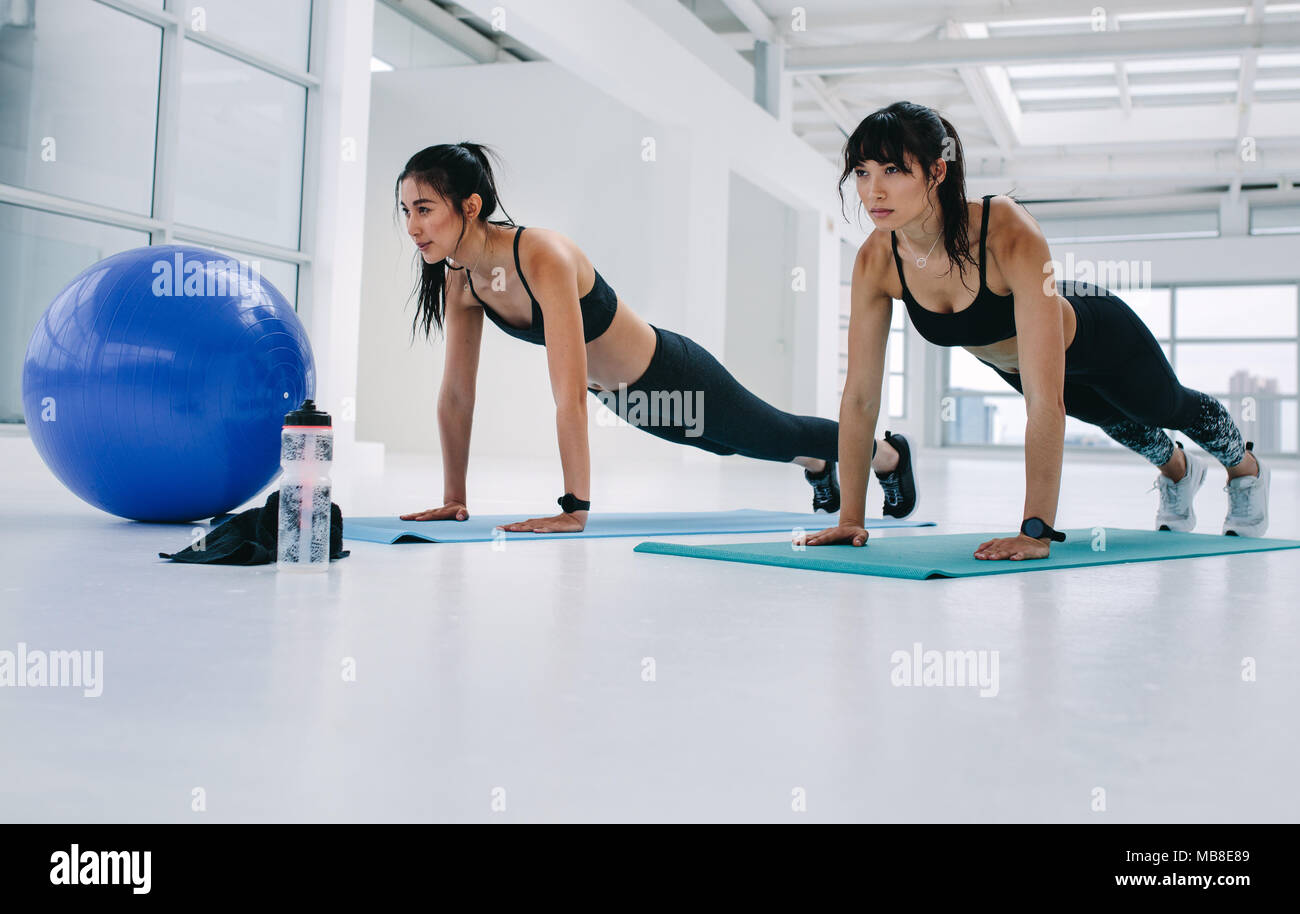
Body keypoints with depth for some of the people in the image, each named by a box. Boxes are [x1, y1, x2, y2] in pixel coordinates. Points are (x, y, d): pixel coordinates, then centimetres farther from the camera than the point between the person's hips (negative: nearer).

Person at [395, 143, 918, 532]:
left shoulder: (543, 257, -39)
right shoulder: (459, 279, -16)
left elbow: (569, 395, -42)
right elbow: (456, 393, -8)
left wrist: (574, 509, -42)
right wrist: (453, 498, -6)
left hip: (675, 375, -7)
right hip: (624, 398, 7)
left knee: (774, 436, 20)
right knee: (749, 444, 33)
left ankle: (889, 453, 52)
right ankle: (818, 468, 66)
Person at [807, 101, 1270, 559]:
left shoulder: (1011, 235, -46)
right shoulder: (876, 261, -32)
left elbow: (1046, 400, -49)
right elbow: (860, 395, -25)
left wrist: (1036, 530, -51)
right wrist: (850, 518, -25)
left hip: (1099, 340, -4)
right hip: (1010, 362, 4)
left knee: (1169, 408, 28)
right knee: (1115, 421, 35)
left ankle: (1245, 467, 64)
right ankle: (1178, 469, 70)